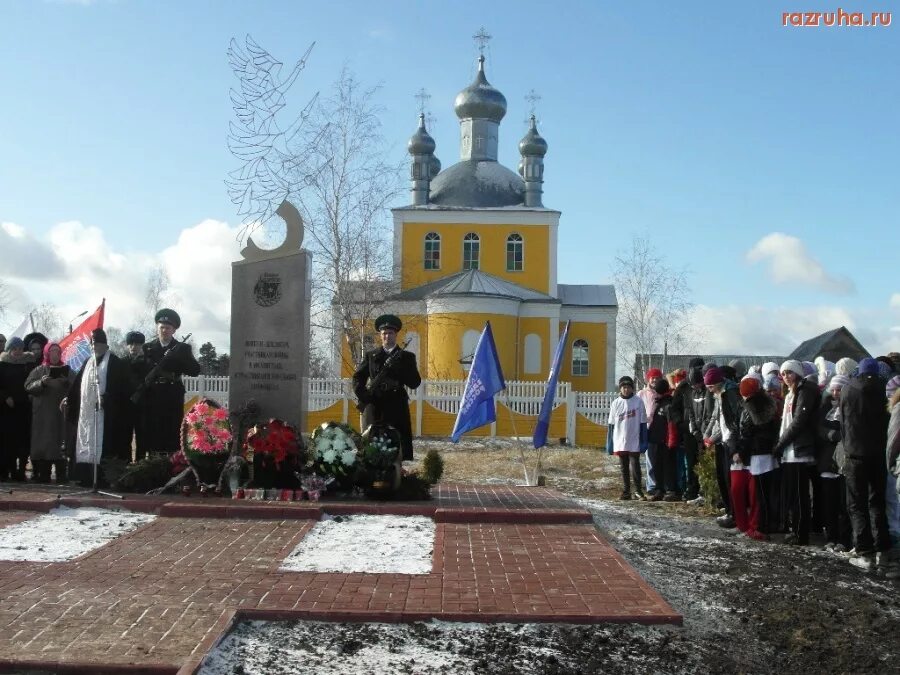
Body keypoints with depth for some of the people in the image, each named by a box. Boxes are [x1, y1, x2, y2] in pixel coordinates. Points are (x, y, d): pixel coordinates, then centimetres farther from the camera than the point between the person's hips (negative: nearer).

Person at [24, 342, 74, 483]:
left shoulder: (67, 371, 10)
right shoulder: (39, 370, 9)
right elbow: (28, 386, 0)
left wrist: (67, 383, -15)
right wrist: (41, 382, -17)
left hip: (61, 412, 0)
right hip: (43, 414, 0)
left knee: (60, 443, -3)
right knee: (43, 443, -1)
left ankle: (61, 475, -2)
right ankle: (43, 475, 2)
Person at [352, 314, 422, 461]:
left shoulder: (406, 357, 11)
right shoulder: (371, 355, 14)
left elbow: (415, 383, 2)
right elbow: (357, 378, 14)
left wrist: (397, 369, -11)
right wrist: (363, 396, -2)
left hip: (397, 407, -1)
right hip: (374, 406, 1)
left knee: (402, 447, -6)